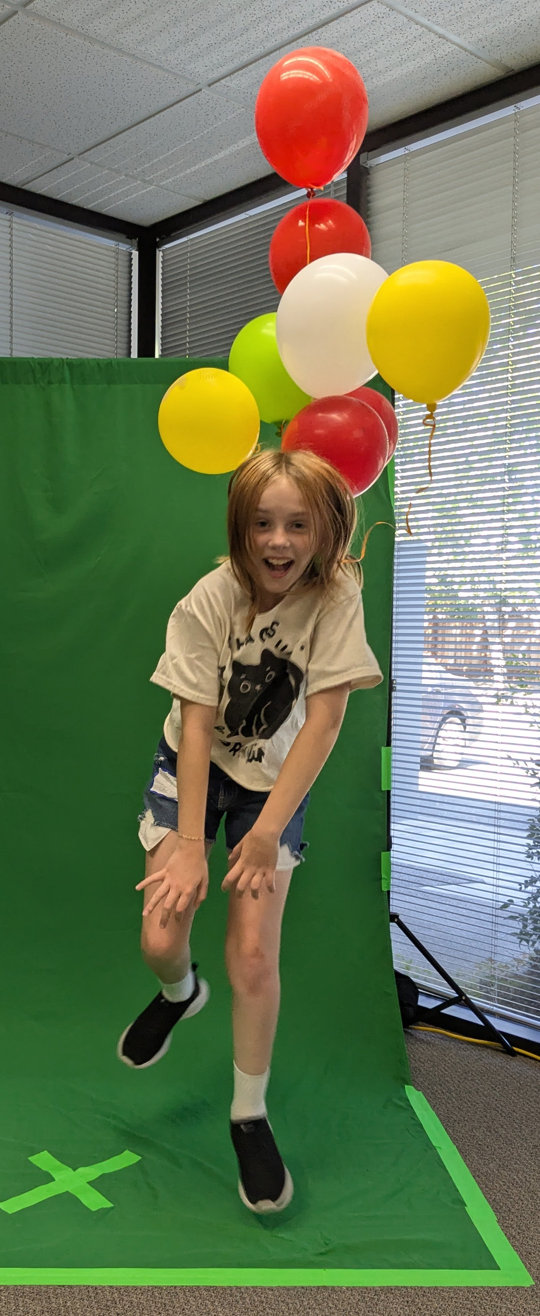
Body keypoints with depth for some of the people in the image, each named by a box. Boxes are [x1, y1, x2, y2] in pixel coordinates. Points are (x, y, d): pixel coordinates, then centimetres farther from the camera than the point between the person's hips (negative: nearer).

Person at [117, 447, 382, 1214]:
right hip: (195, 765, 1)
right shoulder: (210, 601, -21)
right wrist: (190, 846, -23)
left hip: (277, 776, 0)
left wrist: (268, 830, -22)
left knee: (255, 953, -8)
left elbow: (324, 721, -20)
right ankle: (181, 993, 32)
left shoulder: (337, 597, -20)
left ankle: (250, 1117, 15)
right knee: (160, 939, -8)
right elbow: (197, 724, -20)